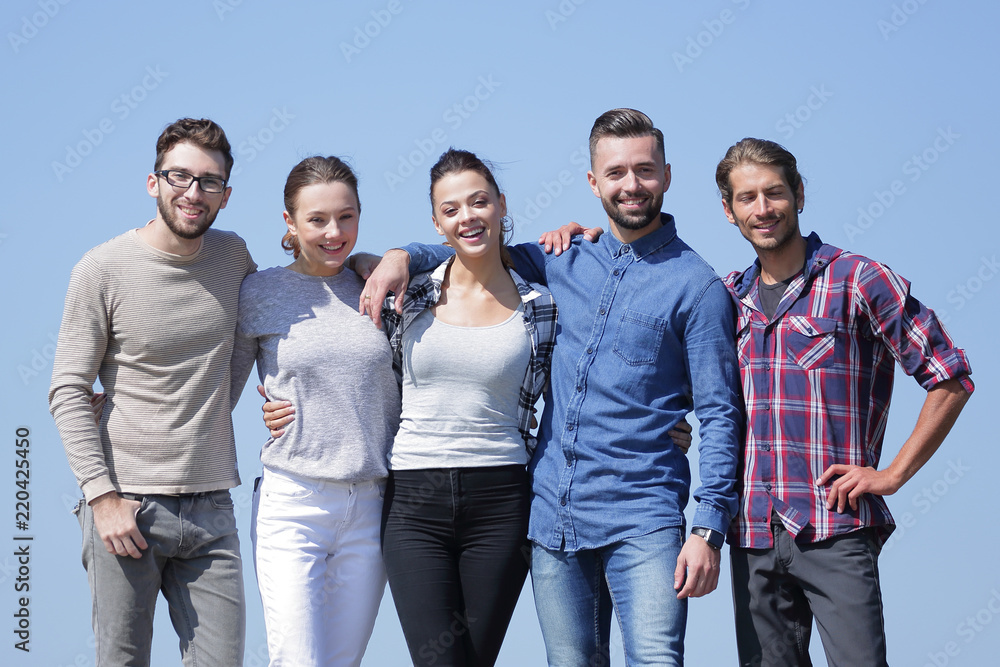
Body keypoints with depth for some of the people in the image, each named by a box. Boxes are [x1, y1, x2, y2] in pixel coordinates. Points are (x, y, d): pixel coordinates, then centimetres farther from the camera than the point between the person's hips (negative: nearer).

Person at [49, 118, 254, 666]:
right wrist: (103, 496, -12)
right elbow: (68, 393, -5)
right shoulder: (103, 270, -5)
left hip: (211, 506, 4)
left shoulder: (232, 255, 8)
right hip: (127, 504, -4)